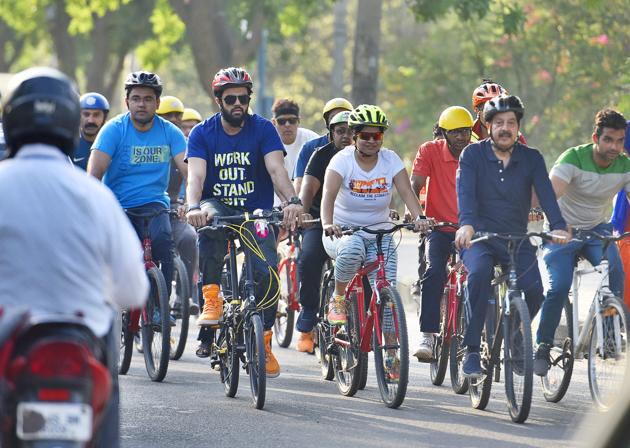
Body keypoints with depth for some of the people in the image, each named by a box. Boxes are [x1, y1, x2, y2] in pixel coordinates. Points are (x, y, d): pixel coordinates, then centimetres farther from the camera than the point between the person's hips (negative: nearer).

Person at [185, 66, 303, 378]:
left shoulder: (263, 129, -2)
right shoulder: (202, 133, -3)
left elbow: (276, 169, -16)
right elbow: (196, 175, -17)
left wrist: (291, 201, -36)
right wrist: (194, 207, -38)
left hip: (256, 215, 1)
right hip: (217, 208, -1)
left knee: (267, 273, -19)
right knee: (210, 219, -38)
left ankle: (264, 343, 1)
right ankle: (211, 299, -31)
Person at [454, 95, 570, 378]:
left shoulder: (531, 159, 5)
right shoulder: (473, 155, -1)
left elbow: (545, 193, -9)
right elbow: (465, 191, -16)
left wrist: (558, 226, -28)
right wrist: (466, 224, -36)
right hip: (479, 237, -2)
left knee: (534, 289, -21)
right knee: (479, 273, -34)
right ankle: (471, 350, -25)